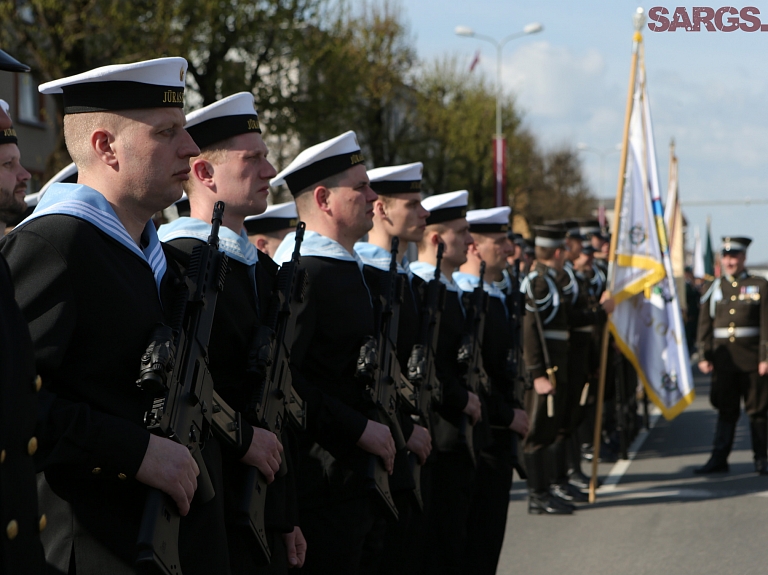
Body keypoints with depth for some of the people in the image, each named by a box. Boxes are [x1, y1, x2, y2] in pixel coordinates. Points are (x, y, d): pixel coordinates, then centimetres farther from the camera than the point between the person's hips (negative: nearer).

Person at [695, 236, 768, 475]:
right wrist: (703, 356, -1)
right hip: (724, 359, 2)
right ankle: (719, 459, 7)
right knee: (726, 410, 5)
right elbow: (704, 325, 8)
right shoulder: (715, 289, 10)